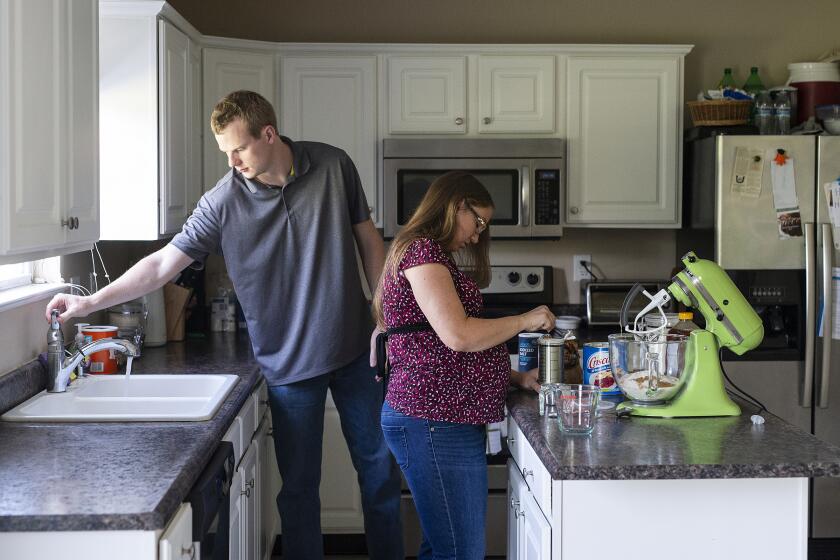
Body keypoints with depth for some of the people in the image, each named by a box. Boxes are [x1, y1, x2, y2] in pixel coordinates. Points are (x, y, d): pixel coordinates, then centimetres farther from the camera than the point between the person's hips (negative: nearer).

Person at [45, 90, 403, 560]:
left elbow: (367, 238, 2)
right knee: (299, 485, 5)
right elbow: (163, 263, -9)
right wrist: (91, 302, -15)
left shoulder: (333, 166, -7)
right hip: (290, 363, -1)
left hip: (355, 350, 2)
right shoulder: (223, 202, -10)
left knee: (379, 468, 12)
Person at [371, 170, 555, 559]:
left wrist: (516, 378, 15)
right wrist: (525, 320, -4)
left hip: (448, 421, 11)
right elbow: (457, 336, -19)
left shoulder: (434, 257, 24)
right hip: (435, 422, -11)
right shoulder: (421, 250, -8)